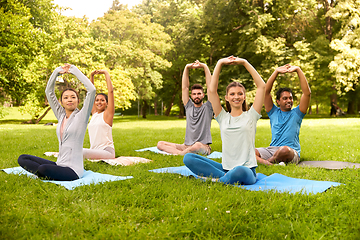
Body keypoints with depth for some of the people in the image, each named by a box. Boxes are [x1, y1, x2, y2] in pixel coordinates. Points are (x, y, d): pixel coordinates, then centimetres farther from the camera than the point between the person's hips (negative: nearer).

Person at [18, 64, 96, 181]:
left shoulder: (81, 116, -5)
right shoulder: (61, 115, 12)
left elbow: (92, 90, -16)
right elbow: (49, 91, 17)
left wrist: (75, 70, -9)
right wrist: (57, 72, 7)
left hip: (73, 170, -7)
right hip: (59, 165, 7)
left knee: (43, 169, -34)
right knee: (22, 159, 0)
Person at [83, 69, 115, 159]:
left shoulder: (108, 114, 1)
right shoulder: (94, 113, 17)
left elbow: (111, 91, -6)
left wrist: (106, 73, -1)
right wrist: (91, 76, 16)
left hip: (107, 151, -7)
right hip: (94, 151, 7)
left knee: (82, 152, -34)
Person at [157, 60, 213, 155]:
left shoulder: (207, 107, 5)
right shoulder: (189, 106, 14)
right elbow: (185, 87, 8)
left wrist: (204, 66, -8)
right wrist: (187, 68, -1)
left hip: (203, 147, -4)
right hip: (186, 146, 5)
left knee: (197, 145, -42)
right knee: (160, 144, -13)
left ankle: (176, 154, -20)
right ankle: (183, 153, -32)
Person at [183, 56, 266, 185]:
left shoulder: (250, 116, 6)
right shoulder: (223, 117, 11)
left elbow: (262, 86, 1)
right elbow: (212, 90, 4)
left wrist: (244, 62, 2)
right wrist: (220, 63, 3)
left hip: (247, 171, -3)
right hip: (225, 168, 3)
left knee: (239, 171, -42)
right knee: (188, 158, -15)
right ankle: (228, 178, -22)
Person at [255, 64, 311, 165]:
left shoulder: (296, 113, 12)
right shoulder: (273, 112, 17)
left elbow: (307, 93, 1)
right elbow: (265, 91, 7)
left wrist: (298, 70, -2)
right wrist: (276, 72, 1)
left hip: (292, 152, -2)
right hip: (271, 149, 2)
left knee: (285, 149, -40)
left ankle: (267, 161, -16)